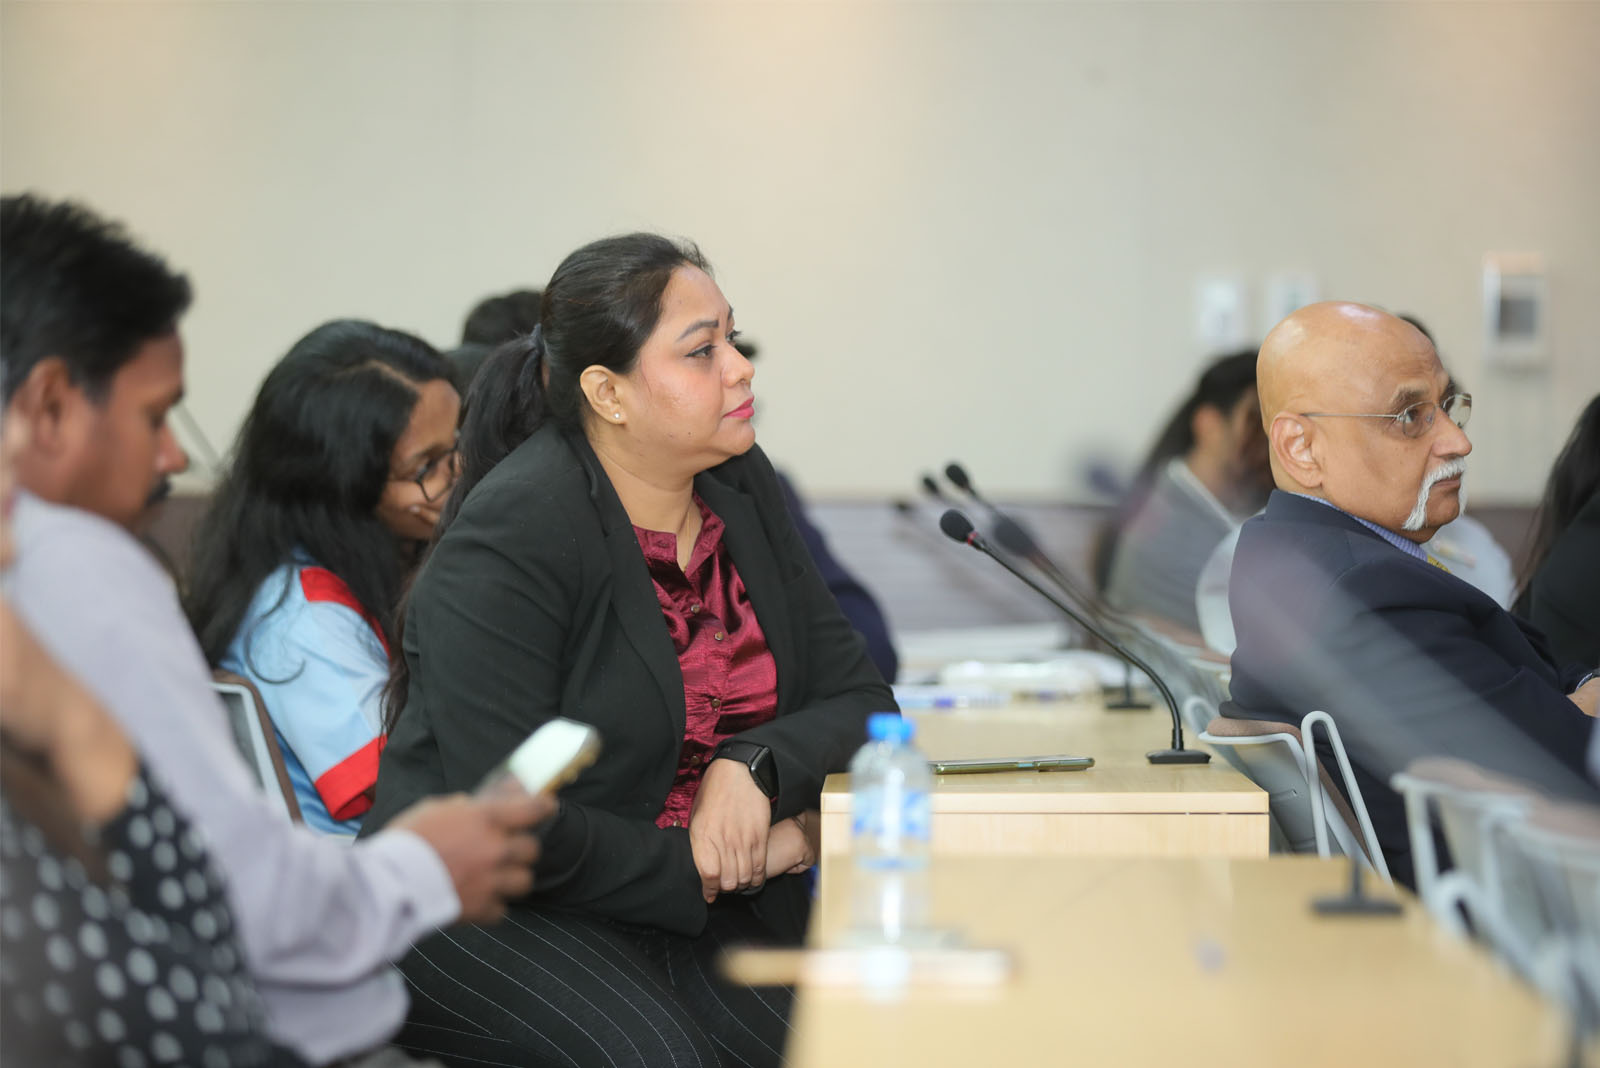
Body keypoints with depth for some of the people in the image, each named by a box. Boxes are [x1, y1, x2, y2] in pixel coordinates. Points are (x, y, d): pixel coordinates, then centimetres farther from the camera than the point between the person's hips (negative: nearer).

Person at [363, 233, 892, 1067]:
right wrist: (706, 867, -15)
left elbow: (862, 704, 7)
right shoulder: (512, 538, -18)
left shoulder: (737, 487, 5)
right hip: (483, 907, -6)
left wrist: (757, 765, -15)